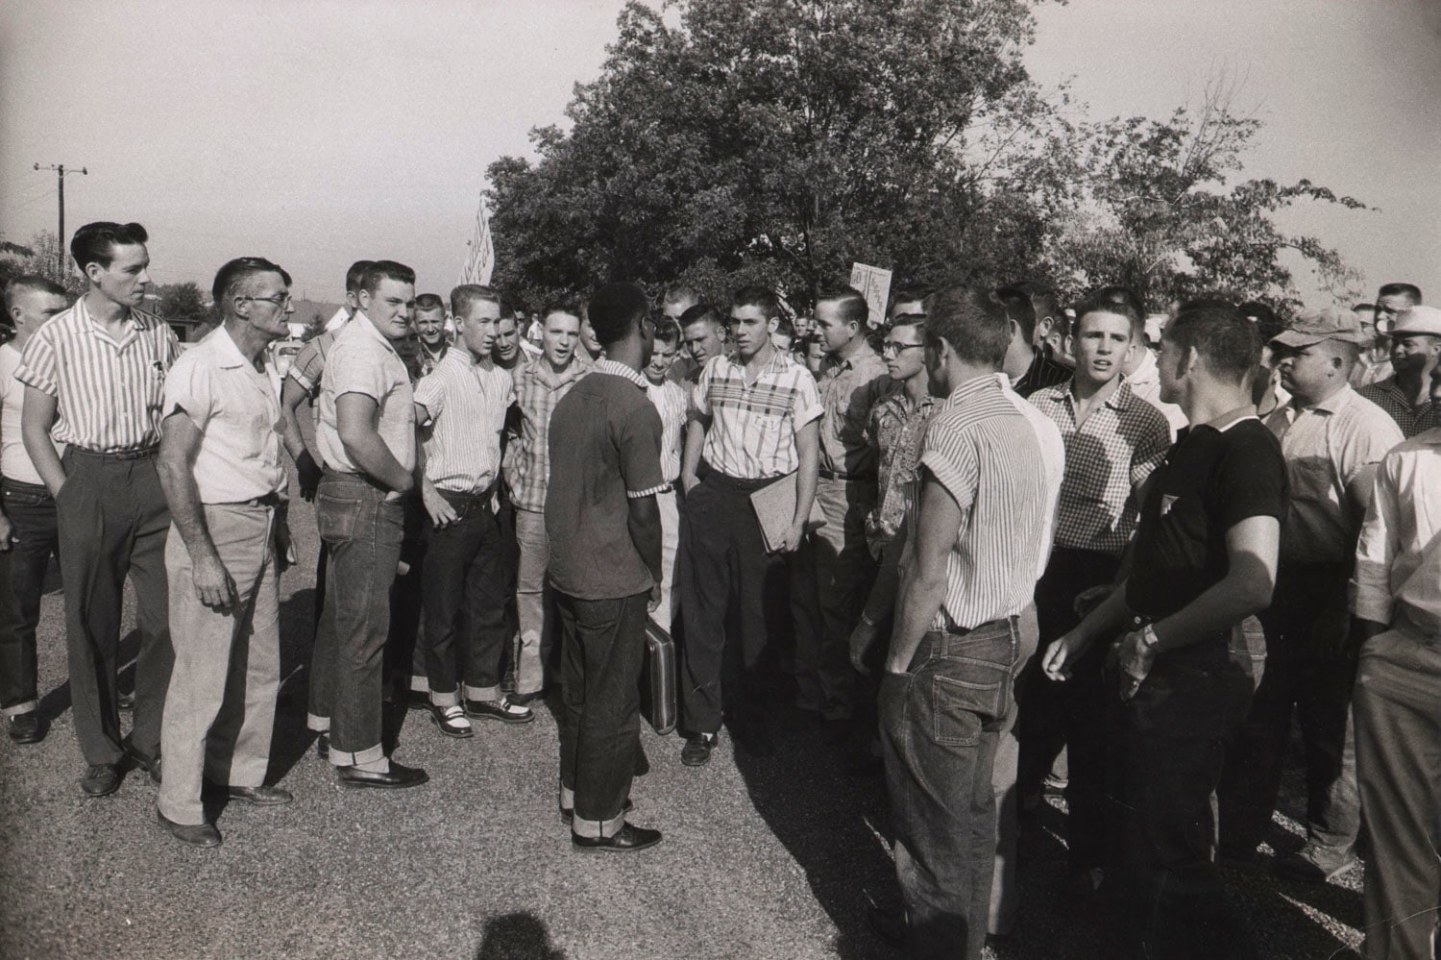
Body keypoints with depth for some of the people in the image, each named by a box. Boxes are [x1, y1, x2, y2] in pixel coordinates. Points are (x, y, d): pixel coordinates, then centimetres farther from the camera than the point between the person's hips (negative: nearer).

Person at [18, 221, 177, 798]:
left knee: (166, 618, 2)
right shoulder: (57, 337, -3)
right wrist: (66, 495, -4)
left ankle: (151, 742, 19)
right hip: (88, 478, -2)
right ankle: (101, 752, 21)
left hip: (152, 478, 2)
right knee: (92, 624, 6)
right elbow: (35, 427, 3)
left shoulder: (159, 334, 4)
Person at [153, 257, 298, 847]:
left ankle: (240, 774, 32)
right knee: (203, 677, -1)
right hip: (215, 528, -8)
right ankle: (177, 804, 14)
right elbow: (173, 465, -18)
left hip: (262, 529, 8)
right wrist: (202, 556, -21)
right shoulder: (200, 366, -13)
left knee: (260, 670, 15)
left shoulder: (260, 371, 13)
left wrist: (279, 529, 13)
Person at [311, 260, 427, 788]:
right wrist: (404, 479, -17)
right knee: (363, 626, -5)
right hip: (365, 502, -11)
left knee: (342, 615, 21)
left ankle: (327, 717, 37)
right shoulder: (363, 350, -18)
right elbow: (357, 435, -32)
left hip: (358, 498, 11)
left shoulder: (372, 346, 16)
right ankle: (357, 755, 3)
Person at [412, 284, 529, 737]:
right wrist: (427, 492, -20)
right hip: (450, 507, -6)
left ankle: (482, 691, 27)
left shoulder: (501, 379, 9)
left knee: (490, 601, 13)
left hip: (485, 504, 7)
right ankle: (444, 699, 18)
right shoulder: (440, 378, -12)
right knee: (443, 606, 4)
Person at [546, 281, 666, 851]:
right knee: (613, 704, 6)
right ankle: (598, 821, 19)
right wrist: (654, 575, -4)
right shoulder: (635, 409, -19)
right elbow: (642, 509, -17)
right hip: (615, 580, -8)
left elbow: (561, 489, 10)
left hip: (568, 570, 8)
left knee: (578, 691, 21)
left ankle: (575, 792, 36)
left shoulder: (573, 398, 5)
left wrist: (566, 548, 18)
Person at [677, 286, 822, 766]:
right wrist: (689, 478, 8)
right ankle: (703, 721, 13)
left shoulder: (796, 378, -3)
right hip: (712, 495, 3)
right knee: (702, 609, 3)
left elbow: (809, 452, -3)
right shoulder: (715, 368, 7)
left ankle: (747, 715, 23)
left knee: (755, 613, 5)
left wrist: (798, 520, -8)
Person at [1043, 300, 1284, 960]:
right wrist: (1084, 635, 17)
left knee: (1167, 858, 1)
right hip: (1145, 679, 10)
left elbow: (1253, 584, -31)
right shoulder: (1191, 447, 13)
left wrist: (1152, 639, -19)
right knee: (1128, 842, 20)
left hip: (1192, 685, -10)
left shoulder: (1246, 451, -18)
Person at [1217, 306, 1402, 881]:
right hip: (1272, 600, 6)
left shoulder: (1367, 428, -13)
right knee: (1257, 721, 13)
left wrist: (1343, 609, -20)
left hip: (1328, 602, -6)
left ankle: (1330, 844, 28)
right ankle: (1238, 833, 27)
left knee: (1329, 728, 10)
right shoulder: (1278, 423, 9)